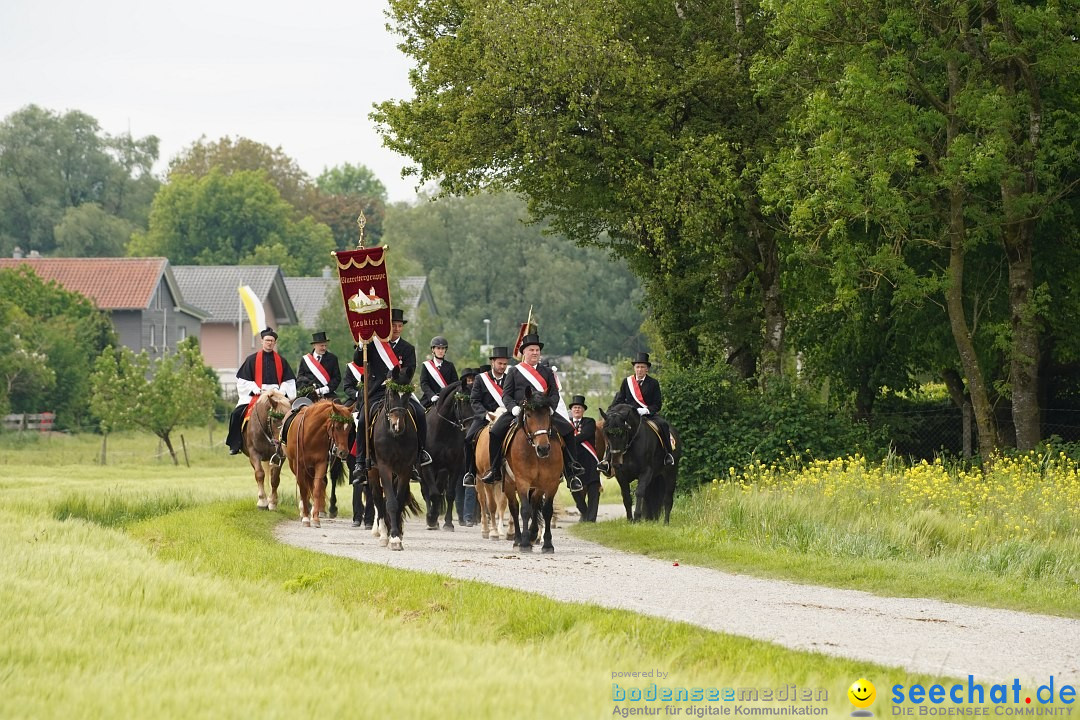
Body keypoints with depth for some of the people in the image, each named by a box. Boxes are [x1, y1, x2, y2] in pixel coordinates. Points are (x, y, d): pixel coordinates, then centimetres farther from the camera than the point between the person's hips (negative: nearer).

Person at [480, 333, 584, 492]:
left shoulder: (547, 371, 16)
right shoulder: (514, 372, 11)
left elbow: (554, 394, 11)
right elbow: (506, 395, 7)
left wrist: (550, 407, -10)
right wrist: (513, 408, -13)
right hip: (518, 412, -1)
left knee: (567, 430, -18)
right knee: (495, 432, -23)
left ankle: (570, 471, -10)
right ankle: (495, 470, -10)